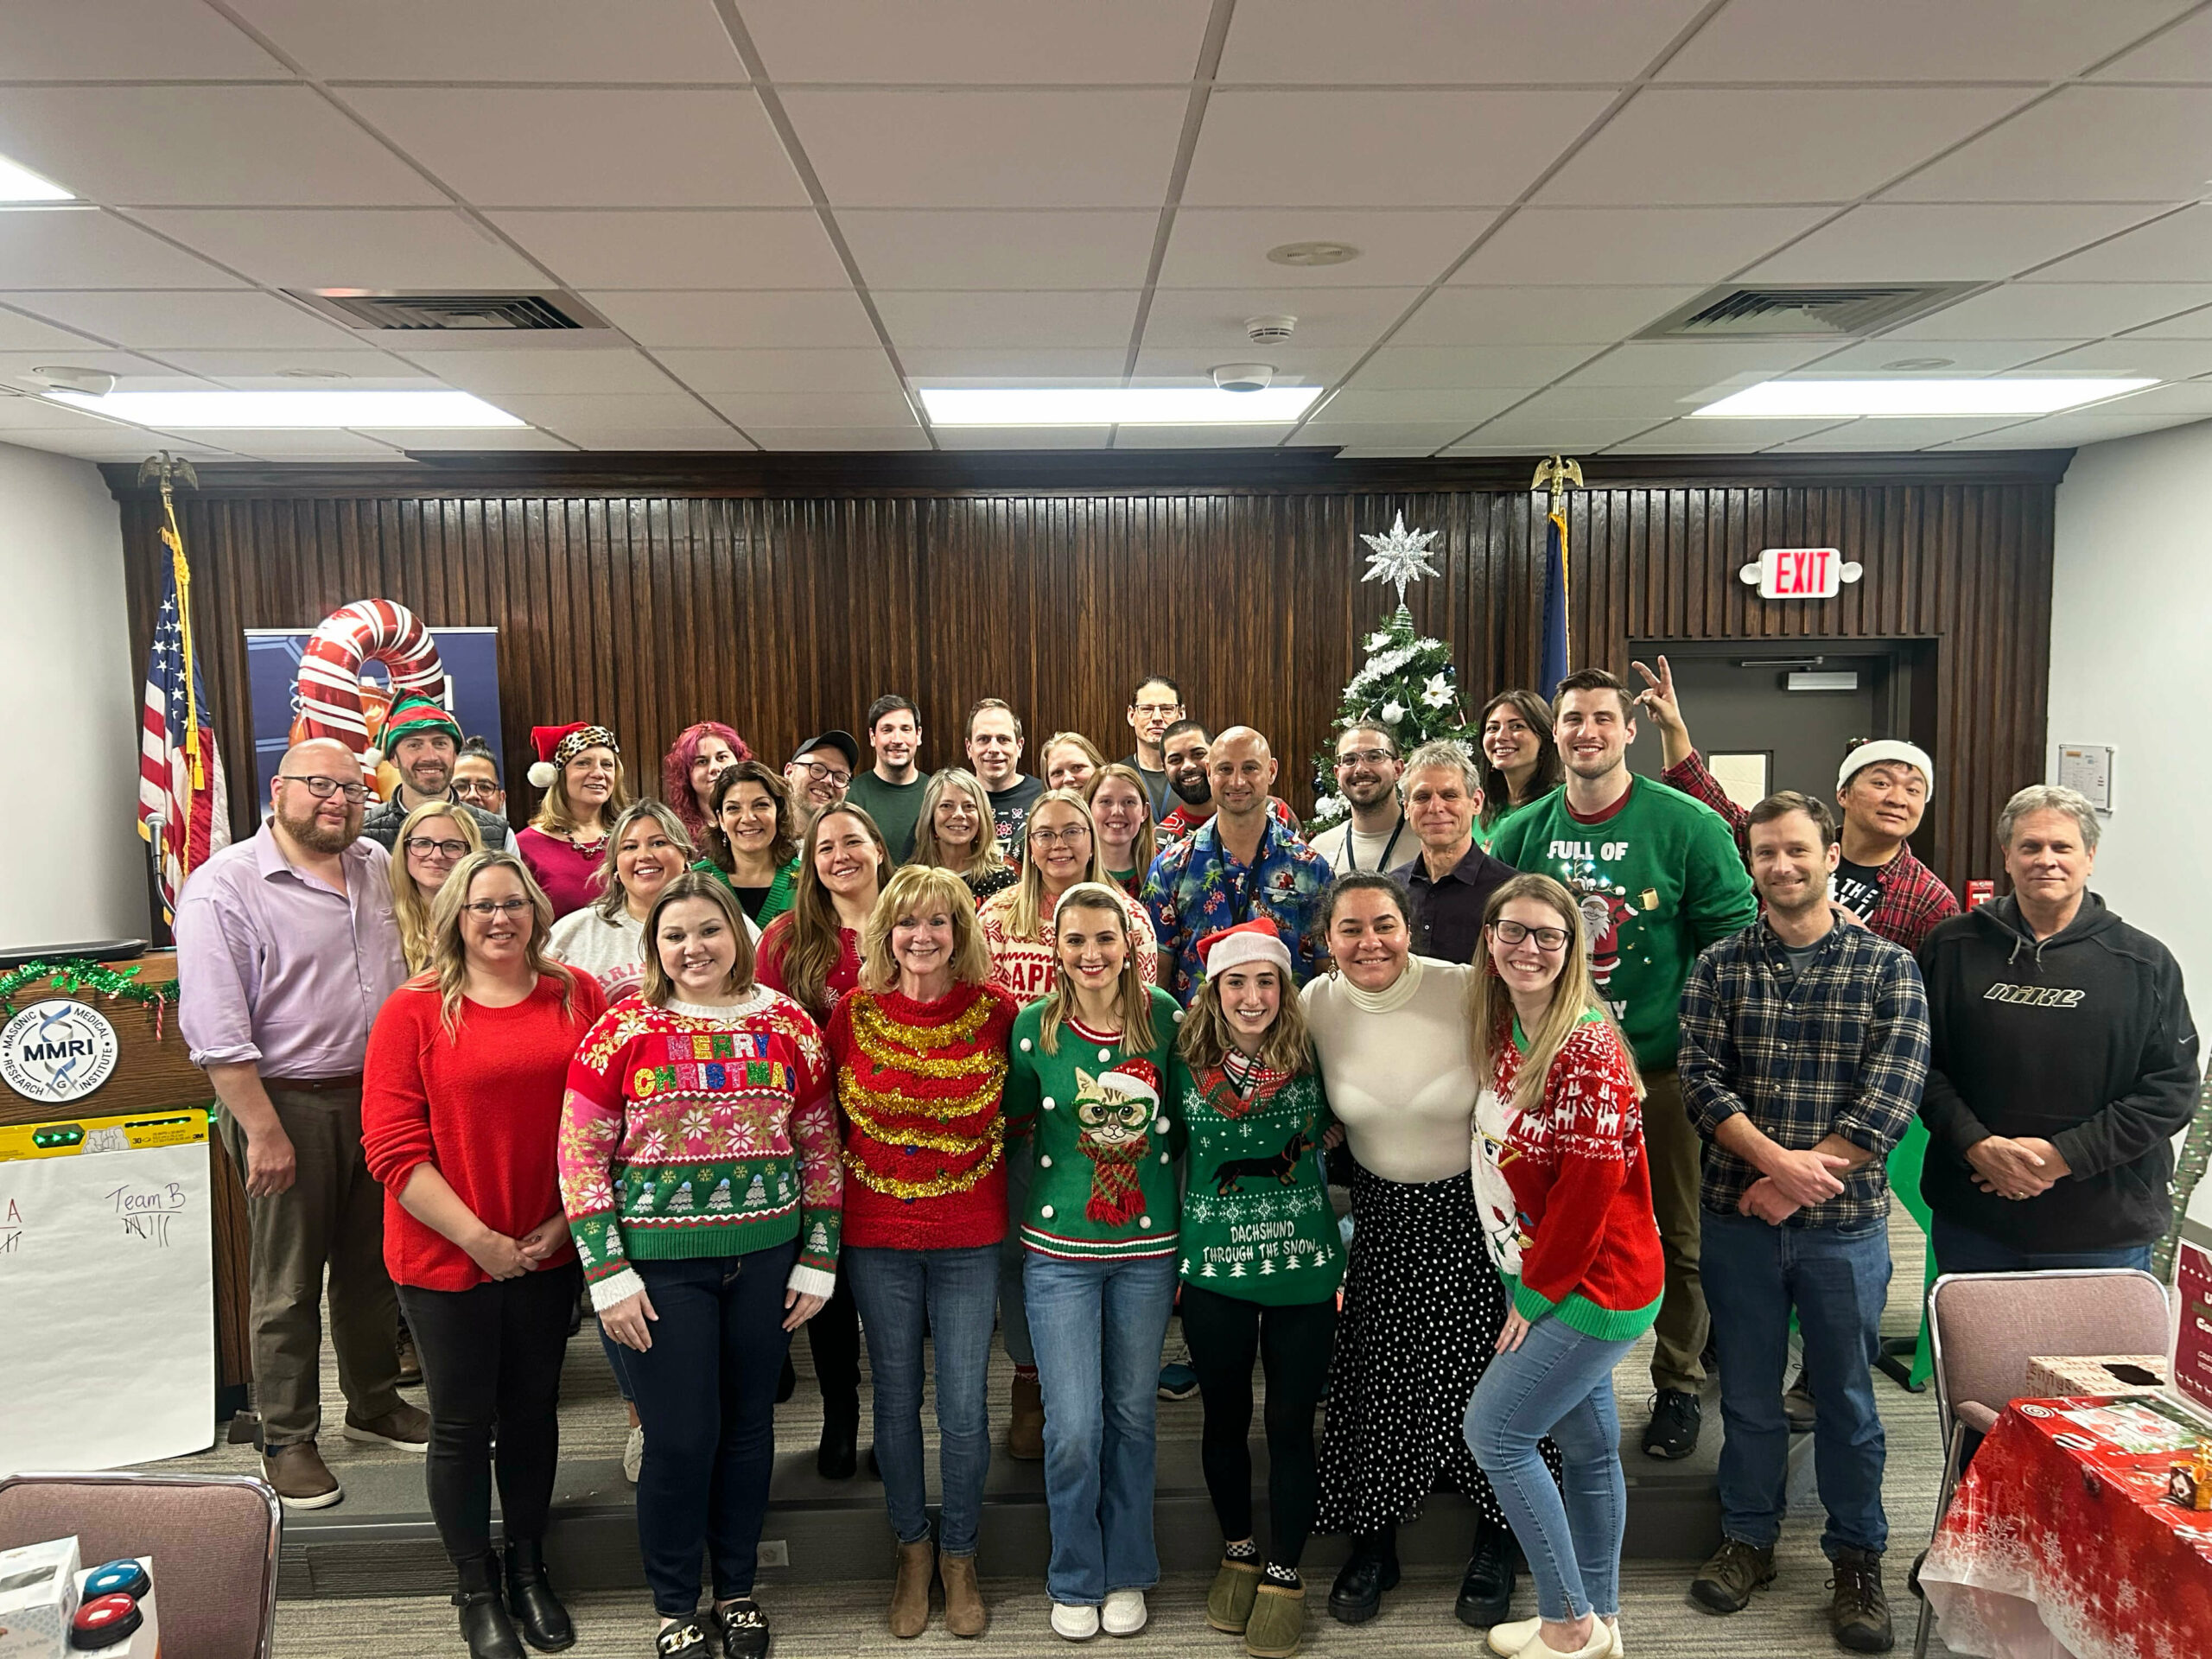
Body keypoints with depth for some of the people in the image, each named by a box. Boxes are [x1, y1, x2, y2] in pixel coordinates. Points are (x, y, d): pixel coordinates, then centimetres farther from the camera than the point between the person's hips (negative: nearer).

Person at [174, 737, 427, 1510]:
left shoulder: (380, 870, 7)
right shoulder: (225, 886, -12)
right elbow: (216, 1027, -17)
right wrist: (263, 1129, -19)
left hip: (377, 1097, 6)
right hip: (284, 1100, -6)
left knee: (371, 1265, 18)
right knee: (287, 1282, 5)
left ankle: (375, 1404, 35)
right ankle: (287, 1441, 21)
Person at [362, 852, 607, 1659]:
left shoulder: (578, 998, -1)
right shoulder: (413, 1011, -8)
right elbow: (393, 1149, -12)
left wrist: (564, 1223, -7)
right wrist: (479, 1239, -16)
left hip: (550, 1253, 2)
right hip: (447, 1256, -2)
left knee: (532, 1409, 17)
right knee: (462, 1423, 11)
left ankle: (529, 1568, 37)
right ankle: (476, 1590, 31)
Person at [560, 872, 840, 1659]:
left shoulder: (788, 1025, 1)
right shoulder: (622, 1032, -6)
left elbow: (821, 1149, 6)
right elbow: (580, 1157, -5)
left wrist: (818, 1260, 4)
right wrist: (609, 1273, -9)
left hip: (765, 1257, 2)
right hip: (663, 1262, -2)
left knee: (749, 1424, 14)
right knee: (681, 1437, 4)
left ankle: (737, 1589, 35)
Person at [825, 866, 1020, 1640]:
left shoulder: (996, 1010, -6)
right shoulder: (854, 1011, -4)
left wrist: (1003, 1189, 0)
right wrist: (837, 1197, 3)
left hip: (970, 1236, -1)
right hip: (877, 1235, 1)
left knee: (964, 1409, 5)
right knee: (896, 1400, 13)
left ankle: (958, 1557, 29)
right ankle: (912, 1552, 34)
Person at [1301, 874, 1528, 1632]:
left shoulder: (1468, 993, -22)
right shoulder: (1317, 1004, -10)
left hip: (1474, 1210, -2)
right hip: (1381, 1218, 3)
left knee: (1484, 1373, 8)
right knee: (1378, 1378, 10)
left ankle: (1493, 1543, 34)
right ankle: (1373, 1544, 33)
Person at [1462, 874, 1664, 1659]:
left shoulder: (1586, 1048, -22)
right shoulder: (1502, 1034, 4)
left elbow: (1589, 1185, -22)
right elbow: (1506, 1164, 11)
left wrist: (1537, 1291, -13)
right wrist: (1527, 1284, 5)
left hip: (1596, 1285, -8)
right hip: (1546, 1282, 8)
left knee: (1493, 1430, -2)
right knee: (1586, 1444, 17)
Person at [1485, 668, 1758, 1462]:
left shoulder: (1687, 825, -9)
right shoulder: (1523, 832, 1)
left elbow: (1736, 938, -7)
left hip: (1662, 1068, -3)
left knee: (1678, 1238, 10)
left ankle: (1678, 1386, 30)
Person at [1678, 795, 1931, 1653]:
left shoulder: (1889, 968, -3)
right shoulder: (1719, 967, 1)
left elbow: (1890, 1099, -10)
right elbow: (1701, 1081, -6)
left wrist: (1798, 1181, -15)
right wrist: (1776, 1159, -20)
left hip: (1845, 1223, -1)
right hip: (1737, 1217, 1)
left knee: (1846, 1396, 11)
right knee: (1748, 1389, 14)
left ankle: (1857, 1558, 28)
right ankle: (1749, 1537, 31)